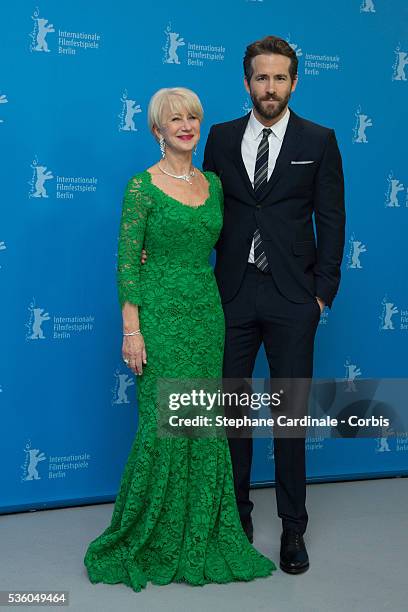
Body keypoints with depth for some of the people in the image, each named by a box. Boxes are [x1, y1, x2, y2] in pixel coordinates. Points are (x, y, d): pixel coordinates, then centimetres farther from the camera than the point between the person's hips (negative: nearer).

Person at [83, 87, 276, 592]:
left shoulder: (213, 184, 11)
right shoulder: (142, 186, -6)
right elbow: (127, 264, -9)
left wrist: (221, 313, 11)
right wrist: (131, 331, -14)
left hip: (207, 313, 6)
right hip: (161, 314, -6)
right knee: (163, 426, -4)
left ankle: (201, 536, 23)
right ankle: (144, 539, 16)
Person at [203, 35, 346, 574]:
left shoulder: (318, 141, 3)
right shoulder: (222, 138, 8)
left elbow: (331, 220, 1)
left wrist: (324, 290, -4)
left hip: (292, 297, -2)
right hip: (233, 292, 2)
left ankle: (293, 527, 17)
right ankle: (237, 511, 26)